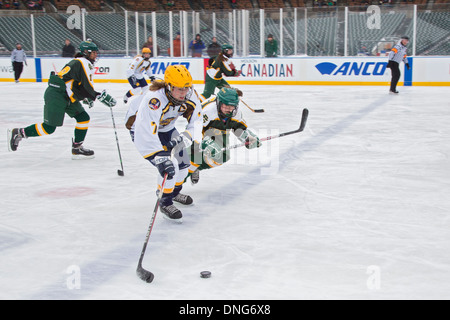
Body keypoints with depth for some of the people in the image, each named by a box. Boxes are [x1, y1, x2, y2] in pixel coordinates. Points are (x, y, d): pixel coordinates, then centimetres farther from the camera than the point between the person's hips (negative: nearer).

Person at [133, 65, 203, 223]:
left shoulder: (190, 95, -20)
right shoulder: (154, 100, -41)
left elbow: (196, 122, -12)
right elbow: (146, 135, -45)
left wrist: (183, 138, -29)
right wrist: (161, 159, -50)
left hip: (166, 128, 7)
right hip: (145, 131, -7)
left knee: (183, 161, 13)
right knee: (169, 165, -20)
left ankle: (175, 192, 41)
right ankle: (165, 202, 0)